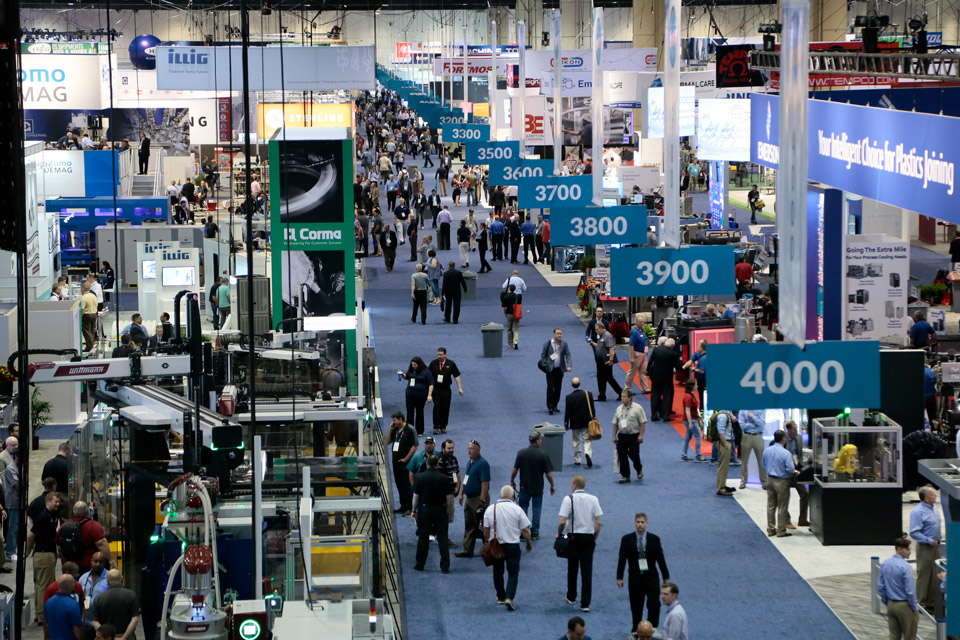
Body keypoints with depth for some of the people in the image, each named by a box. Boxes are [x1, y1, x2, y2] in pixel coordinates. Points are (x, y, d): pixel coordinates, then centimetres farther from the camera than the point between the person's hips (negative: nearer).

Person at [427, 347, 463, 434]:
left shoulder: (450, 364, 0)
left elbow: (456, 376, 5)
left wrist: (460, 388, 1)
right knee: (437, 407, -10)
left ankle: (443, 426, 15)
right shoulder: (433, 364, 0)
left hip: (446, 390, 1)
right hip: (436, 389, -1)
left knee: (445, 408, 3)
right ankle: (436, 427, -4)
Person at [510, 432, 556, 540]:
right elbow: (548, 473, -10)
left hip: (524, 486, 1)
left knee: (523, 508, 11)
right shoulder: (543, 455, -13)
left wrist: (512, 481, 13)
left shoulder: (521, 453, -8)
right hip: (538, 487, -1)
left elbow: (515, 469, -3)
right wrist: (552, 485, 4)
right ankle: (535, 533, 12)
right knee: (537, 509, 9)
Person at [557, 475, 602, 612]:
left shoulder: (569, 499, -10)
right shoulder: (593, 499, -1)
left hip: (574, 537, -2)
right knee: (587, 570, 2)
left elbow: (562, 522, -15)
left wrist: (559, 534, 3)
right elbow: (599, 522, -3)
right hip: (589, 538, 2)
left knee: (572, 568, 17)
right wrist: (595, 538, 10)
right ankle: (585, 603, -2)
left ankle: (571, 597, 32)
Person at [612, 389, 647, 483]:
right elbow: (615, 424, 14)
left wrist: (641, 435, -14)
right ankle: (625, 476, 11)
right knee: (622, 456, 2)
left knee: (633, 454, -5)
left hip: (634, 436, -5)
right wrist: (614, 436, 10)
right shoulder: (619, 409, 10)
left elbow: (643, 422, -7)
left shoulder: (637, 408, -5)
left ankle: (639, 469, 24)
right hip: (622, 436, 5)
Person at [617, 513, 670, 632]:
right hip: (635, 578, 0)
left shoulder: (654, 539, 1)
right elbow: (622, 559, 4)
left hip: (651, 577, 0)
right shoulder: (627, 539, 0)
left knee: (654, 605, -10)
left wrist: (666, 577, 5)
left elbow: (661, 559, 4)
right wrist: (619, 577, 1)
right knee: (636, 607, 4)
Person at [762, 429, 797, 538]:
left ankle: (770, 529, 21)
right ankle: (781, 531, 9)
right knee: (782, 507, 4)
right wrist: (794, 472, 1)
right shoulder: (786, 453, -21)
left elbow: (764, 466, 10)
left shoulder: (767, 451, -1)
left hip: (770, 479, 6)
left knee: (771, 505, 14)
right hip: (782, 481, -6)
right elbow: (790, 469, -21)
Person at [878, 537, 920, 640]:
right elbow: (910, 591, -19)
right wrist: (915, 608, -7)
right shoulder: (905, 567, -21)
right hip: (905, 605, -7)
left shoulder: (884, 564, 1)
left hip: (891, 604, 7)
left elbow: (880, 587, 9)